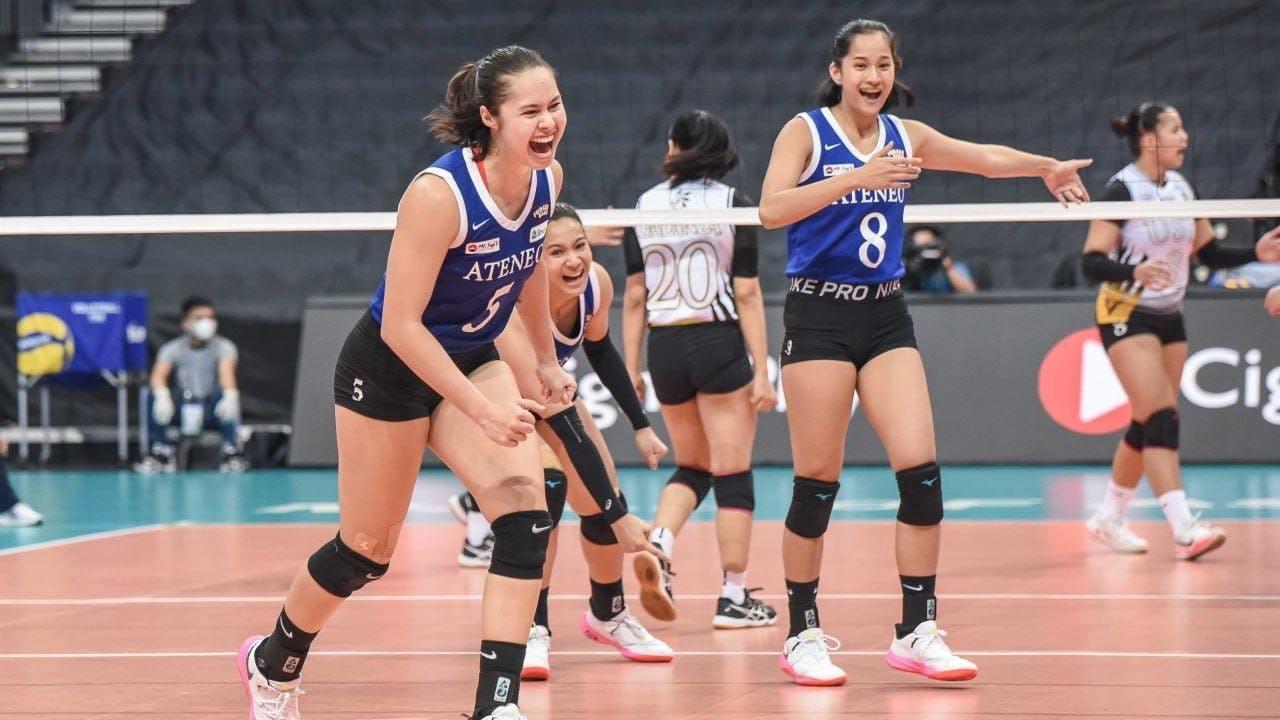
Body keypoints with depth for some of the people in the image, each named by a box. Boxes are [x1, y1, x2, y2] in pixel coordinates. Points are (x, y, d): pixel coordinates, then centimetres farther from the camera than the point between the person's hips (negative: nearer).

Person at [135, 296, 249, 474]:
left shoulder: (224, 347, -4)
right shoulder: (172, 348, -1)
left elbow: (227, 373, -25)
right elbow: (158, 375, -20)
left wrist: (230, 395, -48)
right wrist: (162, 395, -44)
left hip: (212, 411, -1)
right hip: (181, 411, 1)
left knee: (223, 394, -33)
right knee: (154, 397, -26)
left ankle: (232, 452, -26)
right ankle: (160, 453, -16)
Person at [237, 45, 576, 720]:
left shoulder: (547, 179, -10)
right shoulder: (439, 193, -31)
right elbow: (400, 325, -28)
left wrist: (545, 359, 20)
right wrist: (480, 409, -29)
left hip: (473, 360, 6)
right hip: (389, 368, -6)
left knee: (524, 508, -17)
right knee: (367, 548, 8)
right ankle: (271, 662, 36)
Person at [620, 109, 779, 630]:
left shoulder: (644, 206, 4)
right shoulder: (733, 204, -5)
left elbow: (635, 297, 5)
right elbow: (747, 294, -8)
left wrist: (631, 370, 11)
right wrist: (761, 372, -6)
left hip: (664, 350, 4)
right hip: (720, 345, -4)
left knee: (692, 467, 19)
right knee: (732, 475, 4)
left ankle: (657, 545, -6)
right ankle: (733, 598, 6)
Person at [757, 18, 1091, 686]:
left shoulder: (906, 136, 11)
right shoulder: (806, 131, -4)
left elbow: (985, 157, 27)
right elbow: (771, 209, -20)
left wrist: (1047, 167, 27)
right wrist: (855, 178, -26)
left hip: (885, 317, 5)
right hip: (819, 313, -5)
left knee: (921, 472, -7)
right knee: (817, 482, -4)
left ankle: (917, 631, 0)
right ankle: (802, 636, 8)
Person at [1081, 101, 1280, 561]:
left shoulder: (1181, 189, 7)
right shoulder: (1122, 190, -14)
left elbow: (1209, 253, 14)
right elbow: (1091, 263, -19)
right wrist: (1134, 271, -37)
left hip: (1169, 317, 7)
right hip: (1127, 314, -7)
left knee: (1148, 425, 8)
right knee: (1160, 419, -17)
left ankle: (1108, 519, 23)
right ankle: (1183, 529, -23)